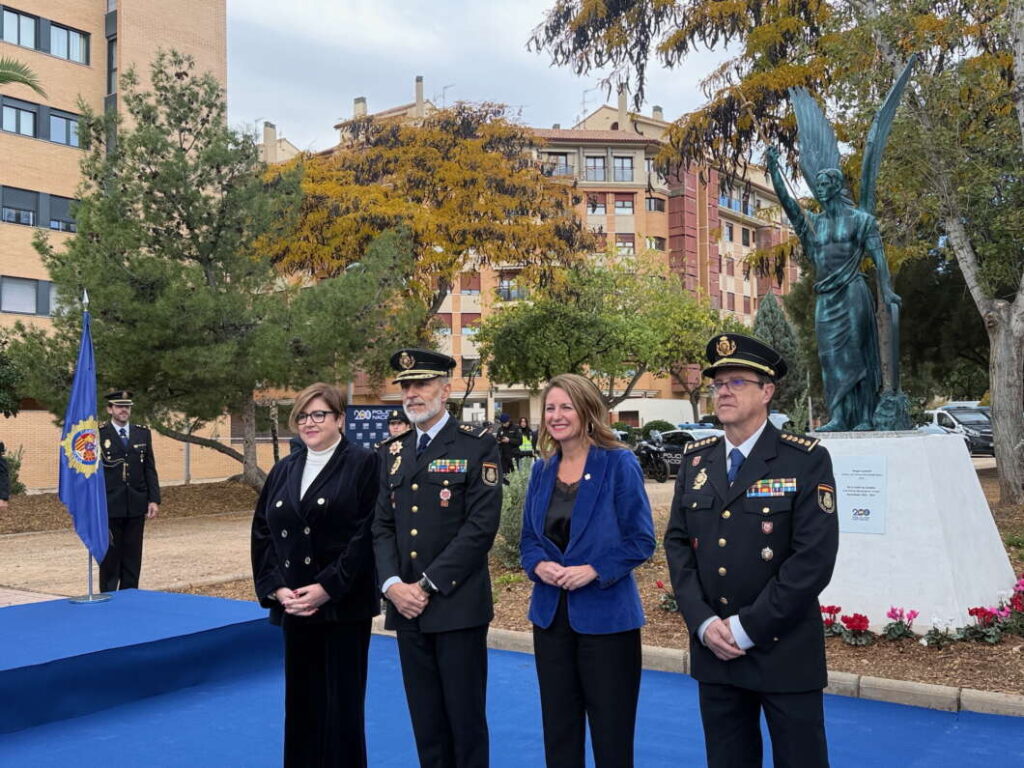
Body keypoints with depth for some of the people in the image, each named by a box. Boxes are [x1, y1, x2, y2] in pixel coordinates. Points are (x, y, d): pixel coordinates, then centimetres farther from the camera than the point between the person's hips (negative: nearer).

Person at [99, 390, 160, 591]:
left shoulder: (143, 433, 9)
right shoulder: (98, 435, -2)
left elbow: (150, 469, 9)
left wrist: (154, 500, 1)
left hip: (136, 506, 3)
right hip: (109, 507, -3)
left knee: (133, 558, 8)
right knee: (110, 557, 4)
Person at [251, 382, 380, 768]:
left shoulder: (364, 464, -4)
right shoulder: (284, 469, 13)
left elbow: (365, 534, -12)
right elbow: (262, 532, 9)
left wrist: (328, 588, -16)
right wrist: (276, 588, -4)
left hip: (343, 606, -5)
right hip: (293, 606, 5)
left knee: (341, 704, 2)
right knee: (300, 703, 11)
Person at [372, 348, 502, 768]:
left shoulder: (477, 445, -5)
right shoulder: (391, 451, 12)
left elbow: (481, 526, -12)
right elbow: (382, 526, 9)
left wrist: (429, 584, -14)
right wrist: (392, 584, -7)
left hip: (457, 605, -5)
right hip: (407, 607, 5)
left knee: (466, 718, 4)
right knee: (425, 720, 13)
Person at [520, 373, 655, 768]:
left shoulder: (619, 463, -9)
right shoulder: (542, 469, 6)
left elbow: (641, 540, -9)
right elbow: (529, 537, 11)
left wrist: (593, 570, -21)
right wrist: (538, 564, -10)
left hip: (605, 614, -5)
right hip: (551, 613, 5)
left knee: (611, 733, 6)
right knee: (558, 728, 15)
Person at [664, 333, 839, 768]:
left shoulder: (806, 461, -8)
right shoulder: (695, 460, 7)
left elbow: (814, 558, -14)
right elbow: (678, 544, 6)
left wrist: (747, 628, -15)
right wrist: (703, 623, -7)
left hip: (784, 651, -4)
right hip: (713, 650, 4)